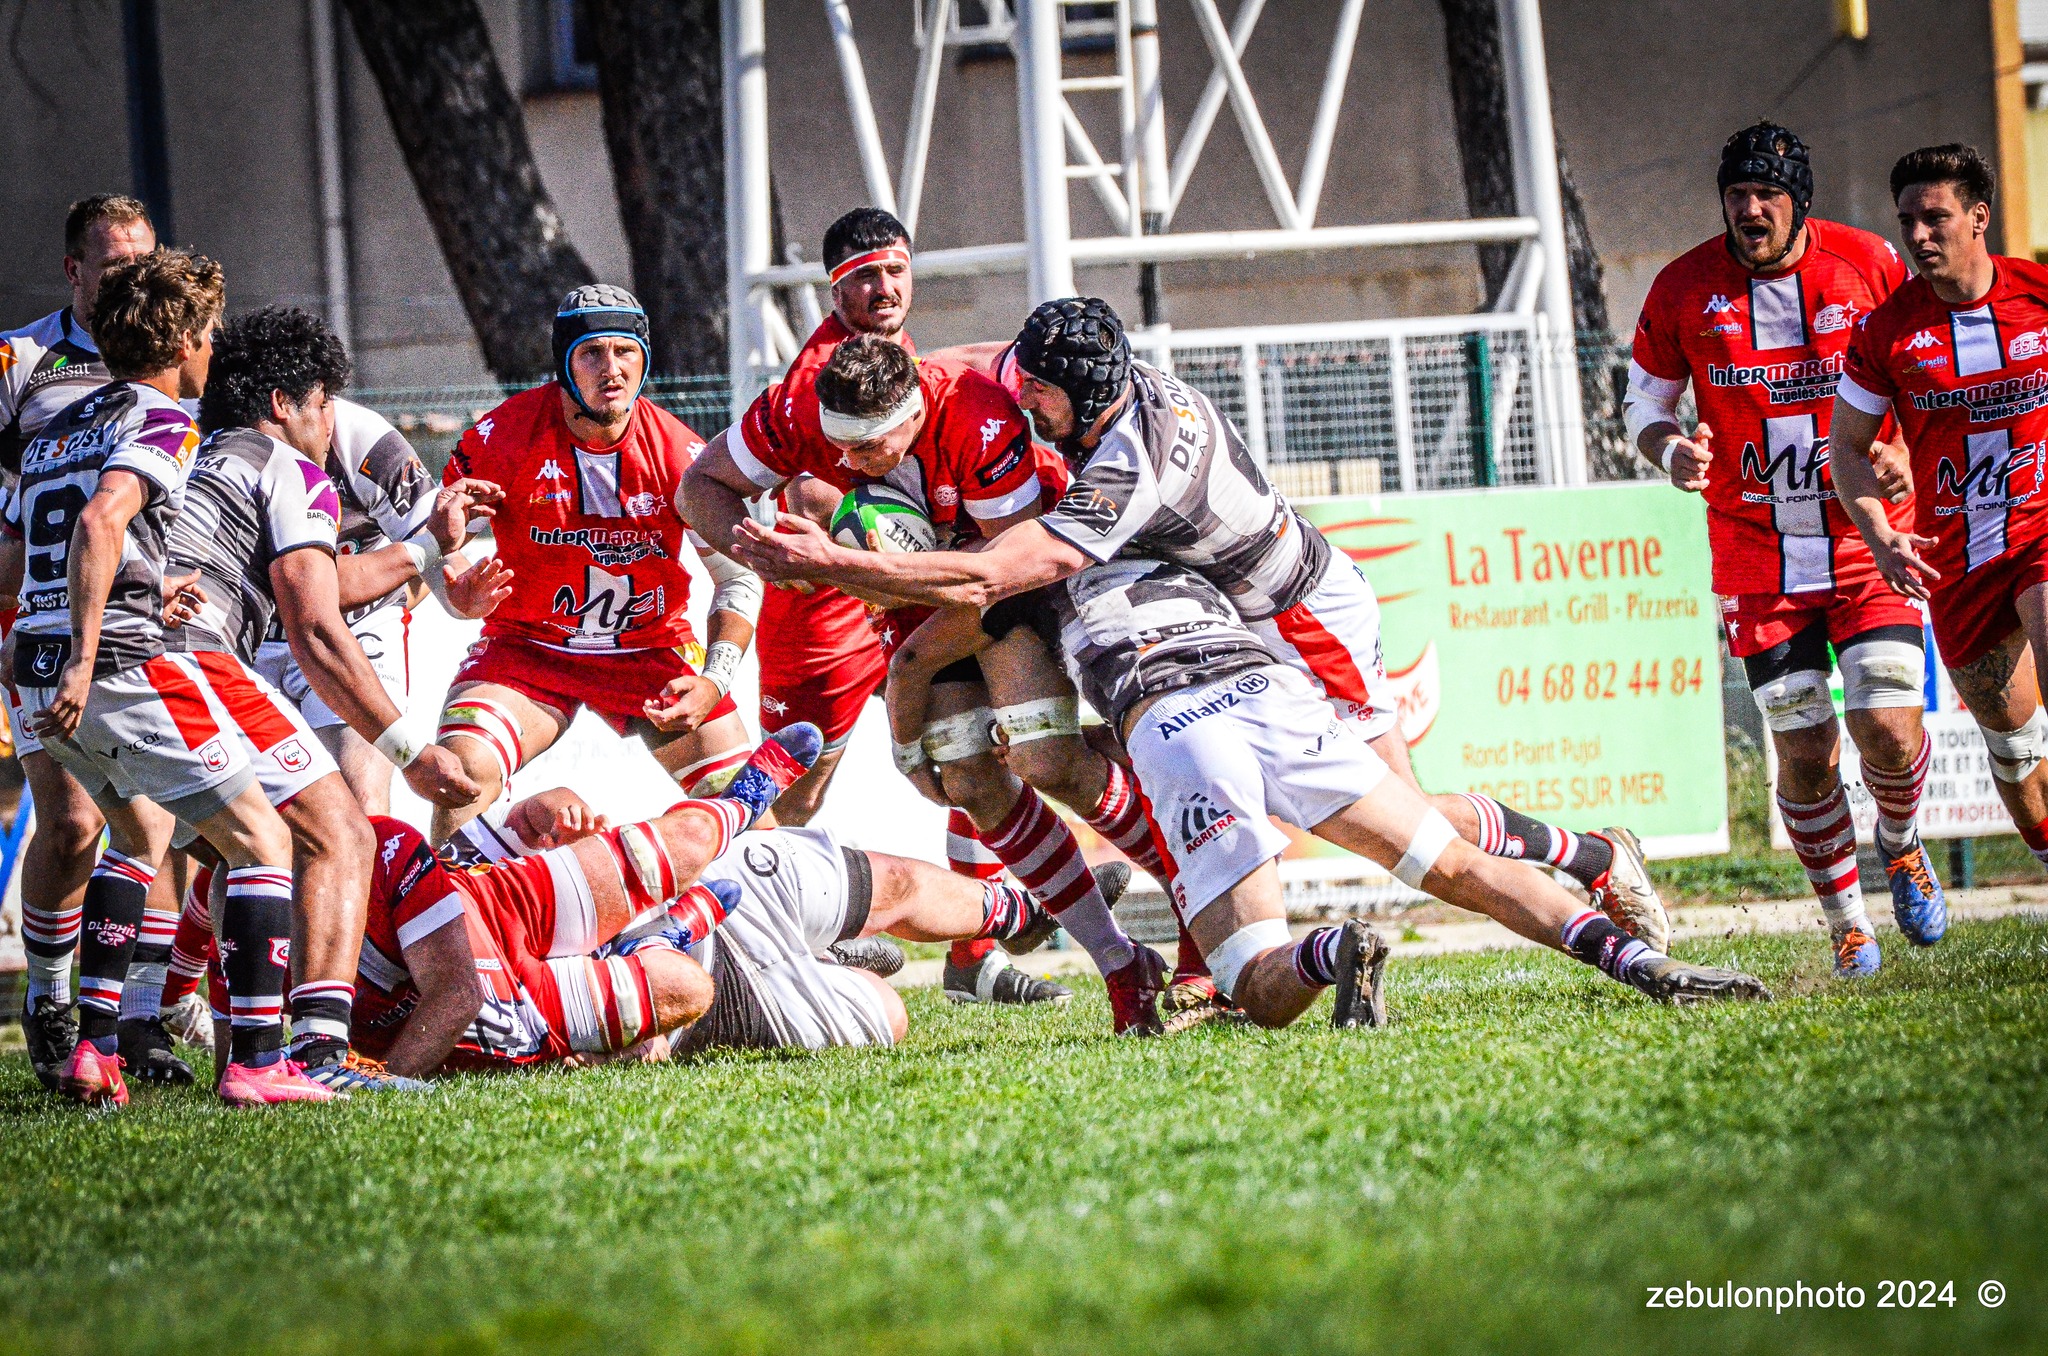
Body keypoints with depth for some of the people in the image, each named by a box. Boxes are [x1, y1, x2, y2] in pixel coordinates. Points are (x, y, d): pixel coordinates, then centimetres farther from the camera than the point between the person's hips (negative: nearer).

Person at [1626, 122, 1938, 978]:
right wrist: (1673, 453, -15)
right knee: (1805, 752, -2)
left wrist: (1908, 452, -10)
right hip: (1757, 550, 1)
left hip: (1870, 537, -1)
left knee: (1888, 730, -12)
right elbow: (1645, 405, 8)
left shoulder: (1869, 266, -5)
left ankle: (1901, 846, 22)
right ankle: (1845, 921, 19)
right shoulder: (1683, 291, -4)